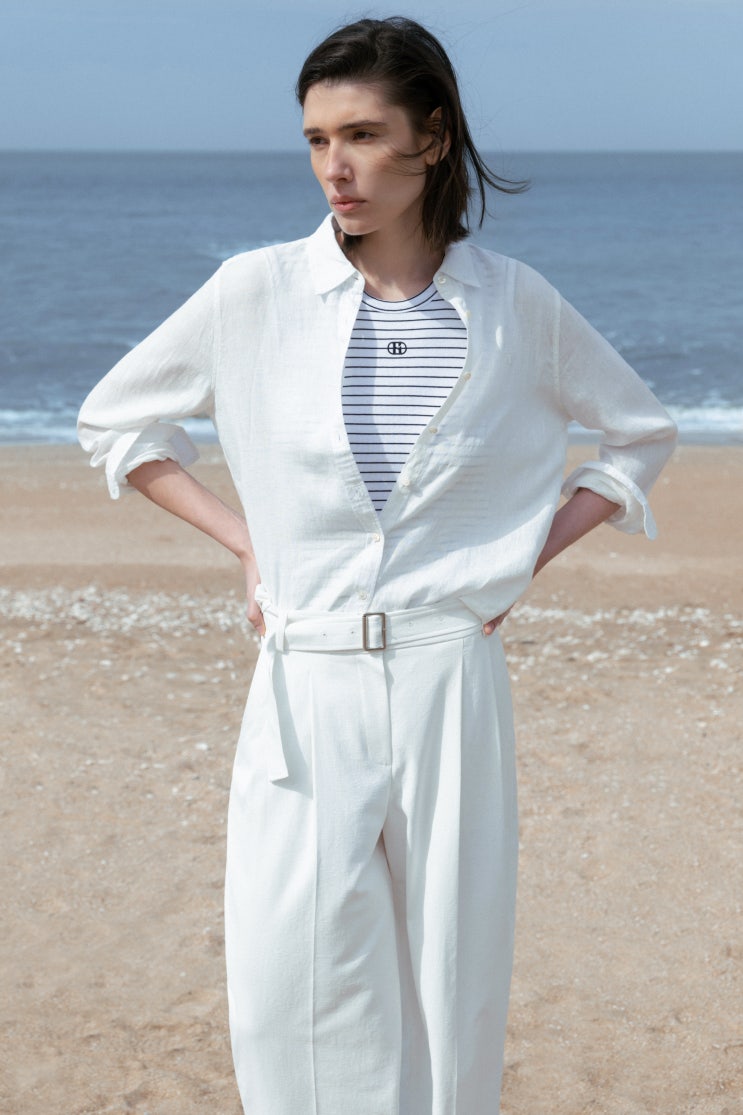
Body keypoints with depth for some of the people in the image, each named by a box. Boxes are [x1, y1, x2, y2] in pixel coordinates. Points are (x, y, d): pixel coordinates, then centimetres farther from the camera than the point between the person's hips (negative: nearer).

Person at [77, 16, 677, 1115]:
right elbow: (113, 420, 13)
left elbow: (641, 436, 16)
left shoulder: (516, 305, 1)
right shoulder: (255, 293, -1)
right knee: (289, 994, -1)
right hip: (305, 688, 0)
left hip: (450, 681, 0)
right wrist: (244, 540, 4)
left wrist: (532, 551, 4)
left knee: (450, 983, 8)